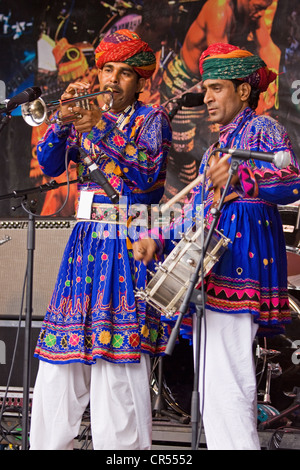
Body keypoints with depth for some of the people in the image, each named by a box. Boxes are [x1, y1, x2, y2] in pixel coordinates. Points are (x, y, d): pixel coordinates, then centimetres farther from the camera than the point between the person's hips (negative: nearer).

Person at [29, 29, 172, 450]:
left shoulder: (152, 119, 4)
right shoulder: (87, 116, 17)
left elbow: (148, 175, -13)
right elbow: (49, 165, 5)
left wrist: (103, 128, -21)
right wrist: (63, 120, -11)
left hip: (128, 246, -5)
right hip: (85, 241, 5)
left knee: (119, 366, -11)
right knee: (60, 364, 4)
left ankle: (123, 445, -6)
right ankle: (49, 443, 13)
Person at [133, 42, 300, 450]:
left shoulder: (262, 129, 1)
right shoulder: (215, 148, 28)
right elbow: (195, 216, 25)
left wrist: (240, 176, -33)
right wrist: (157, 240, 10)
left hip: (241, 259, -9)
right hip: (212, 270, 9)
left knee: (225, 378, -17)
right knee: (212, 384, 8)